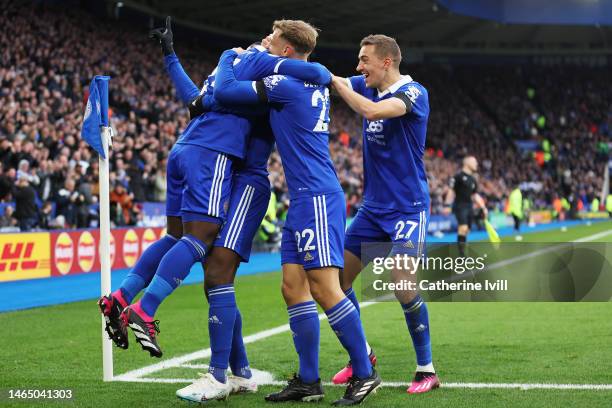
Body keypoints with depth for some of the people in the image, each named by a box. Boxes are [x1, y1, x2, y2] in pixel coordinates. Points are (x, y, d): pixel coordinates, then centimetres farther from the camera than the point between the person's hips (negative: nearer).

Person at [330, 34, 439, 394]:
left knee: (403, 284, -16)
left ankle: (427, 370, -3)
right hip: (373, 206, 8)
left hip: (407, 208, -8)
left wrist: (336, 82, -22)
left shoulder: (413, 93, -15)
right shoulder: (367, 87, 7)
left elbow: (373, 111, -33)